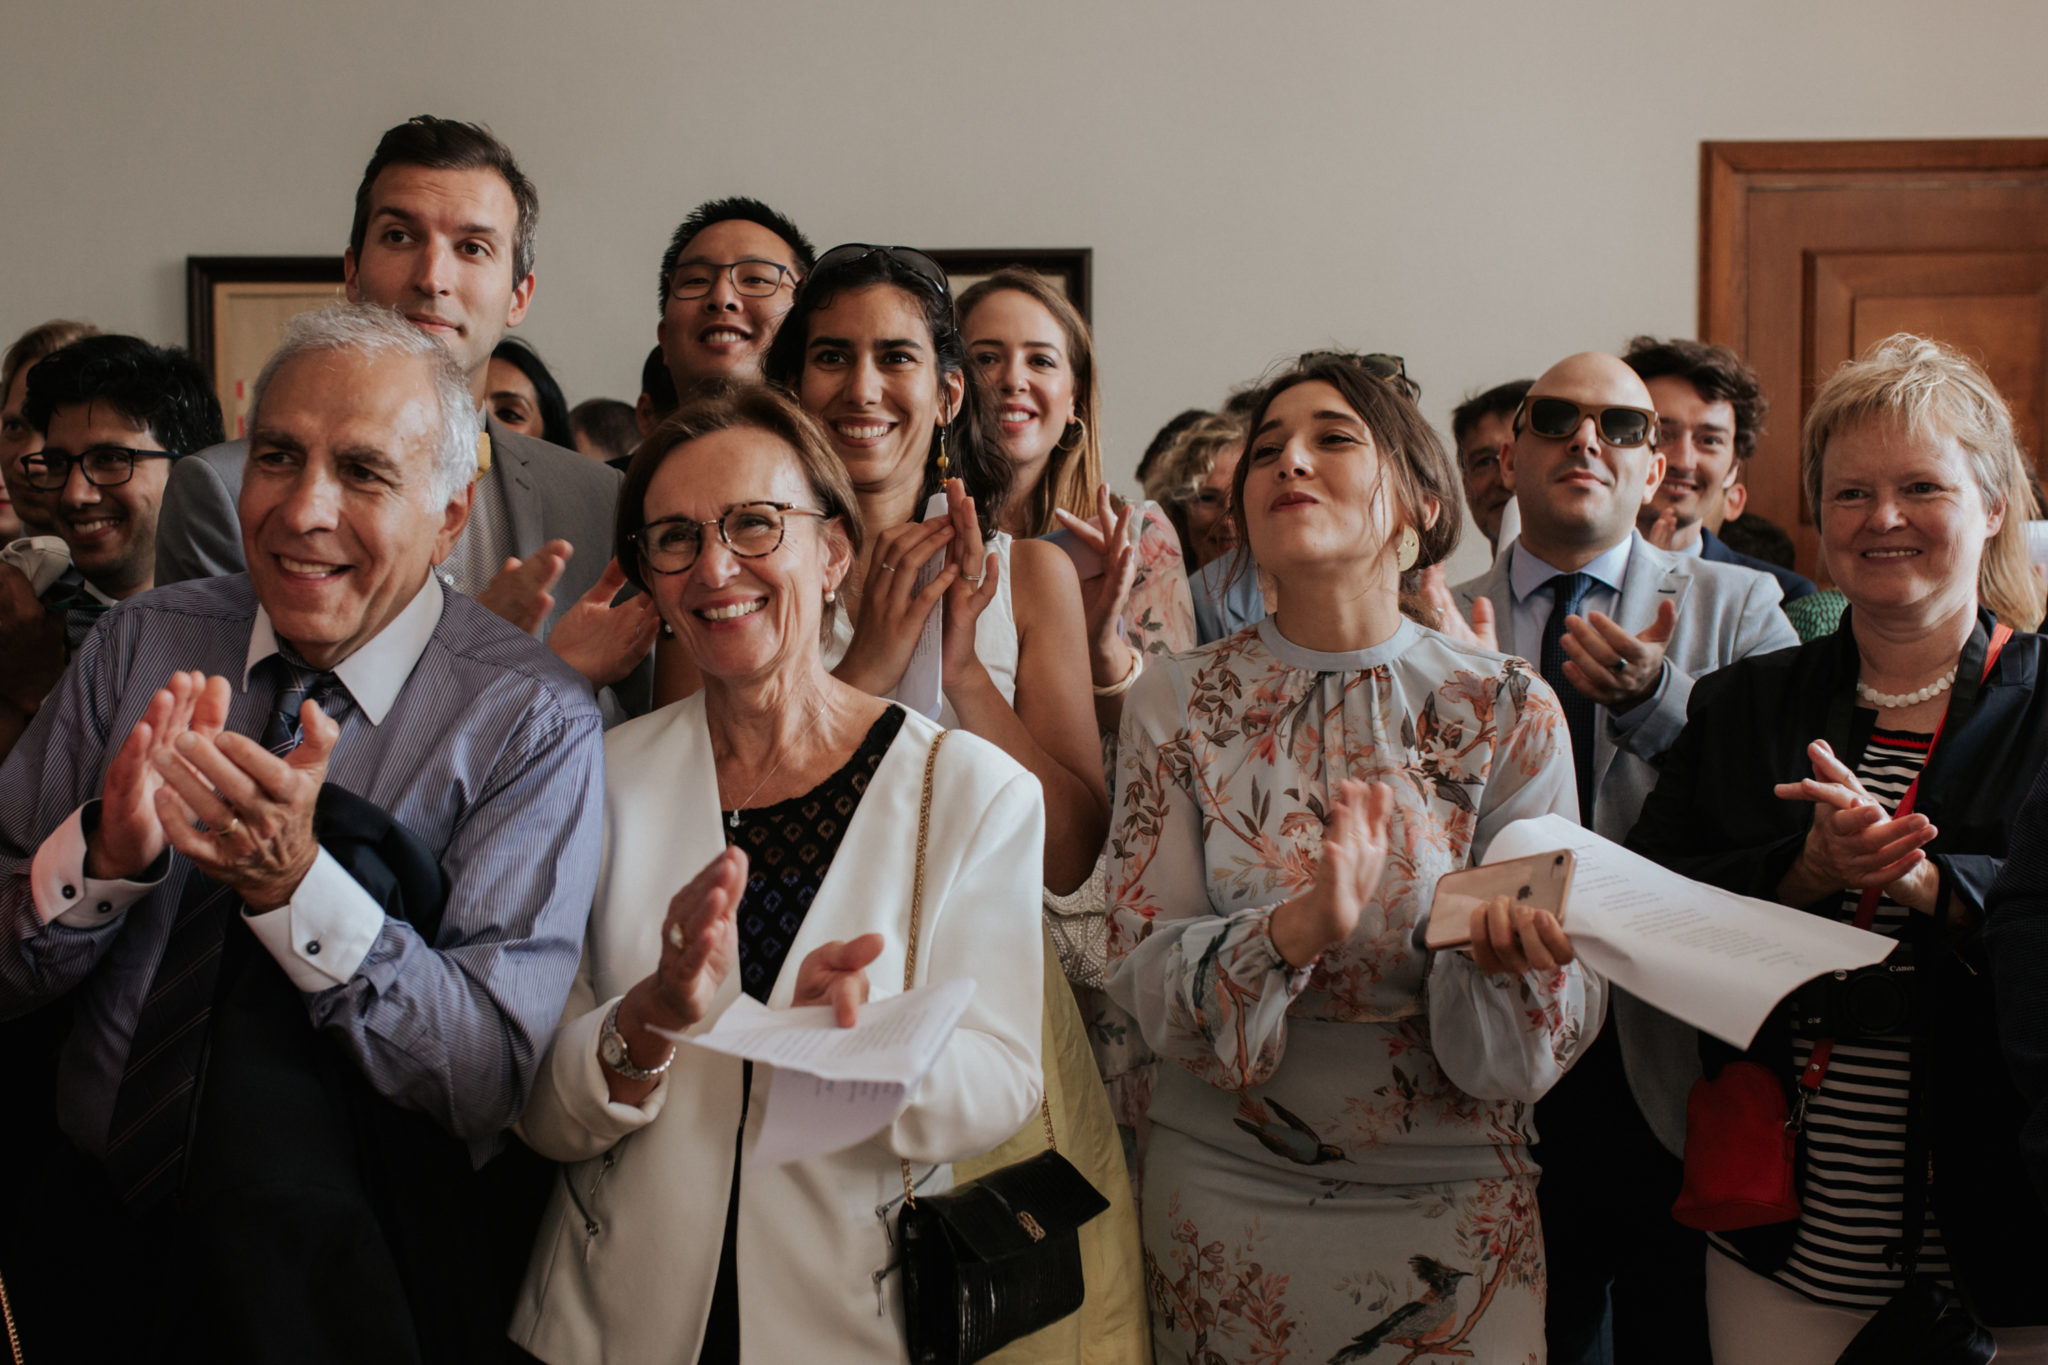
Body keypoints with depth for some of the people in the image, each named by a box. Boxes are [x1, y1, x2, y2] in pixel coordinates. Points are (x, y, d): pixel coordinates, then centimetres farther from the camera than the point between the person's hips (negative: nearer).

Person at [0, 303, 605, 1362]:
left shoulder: (533, 722, -8)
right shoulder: (139, 646, 3)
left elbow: (492, 1078, -14)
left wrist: (296, 885, -28)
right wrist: (106, 852, -19)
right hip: (98, 1213, 4)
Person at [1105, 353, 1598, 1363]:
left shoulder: (1508, 711, -5)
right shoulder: (1176, 702, -3)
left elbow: (1518, 1053, -7)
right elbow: (1140, 976, -10)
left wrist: (1508, 954, -29)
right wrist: (1295, 930, -28)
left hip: (1446, 1203, 0)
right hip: (1223, 1191, 1)